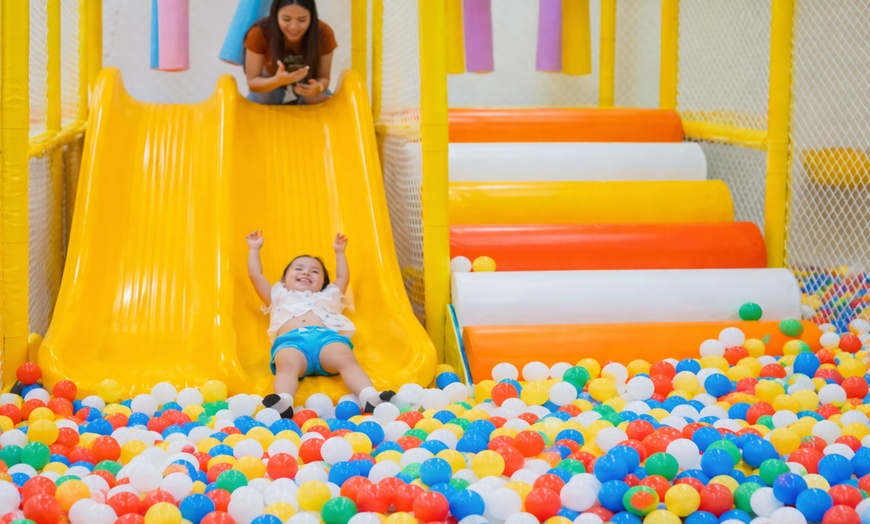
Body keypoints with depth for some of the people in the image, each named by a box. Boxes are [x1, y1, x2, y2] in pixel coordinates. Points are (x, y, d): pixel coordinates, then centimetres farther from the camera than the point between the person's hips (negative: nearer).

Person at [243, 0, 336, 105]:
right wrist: (278, 81, -50)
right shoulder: (259, 34, -33)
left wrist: (318, 87, -45)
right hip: (272, 83, -1)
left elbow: (324, 78, -20)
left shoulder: (324, 33, -30)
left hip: (306, 84, 1)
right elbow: (252, 82, -28)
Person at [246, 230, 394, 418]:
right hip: (291, 340, -2)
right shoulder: (279, 297, 45)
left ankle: (370, 398, -56)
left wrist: (339, 252, 60)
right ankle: (283, 404, -66)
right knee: (287, 364, -39)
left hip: (326, 336, 2)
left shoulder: (327, 297, 49)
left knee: (346, 359, -33)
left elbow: (343, 278, 56)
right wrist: (254, 249, 50)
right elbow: (256, 276, 45)